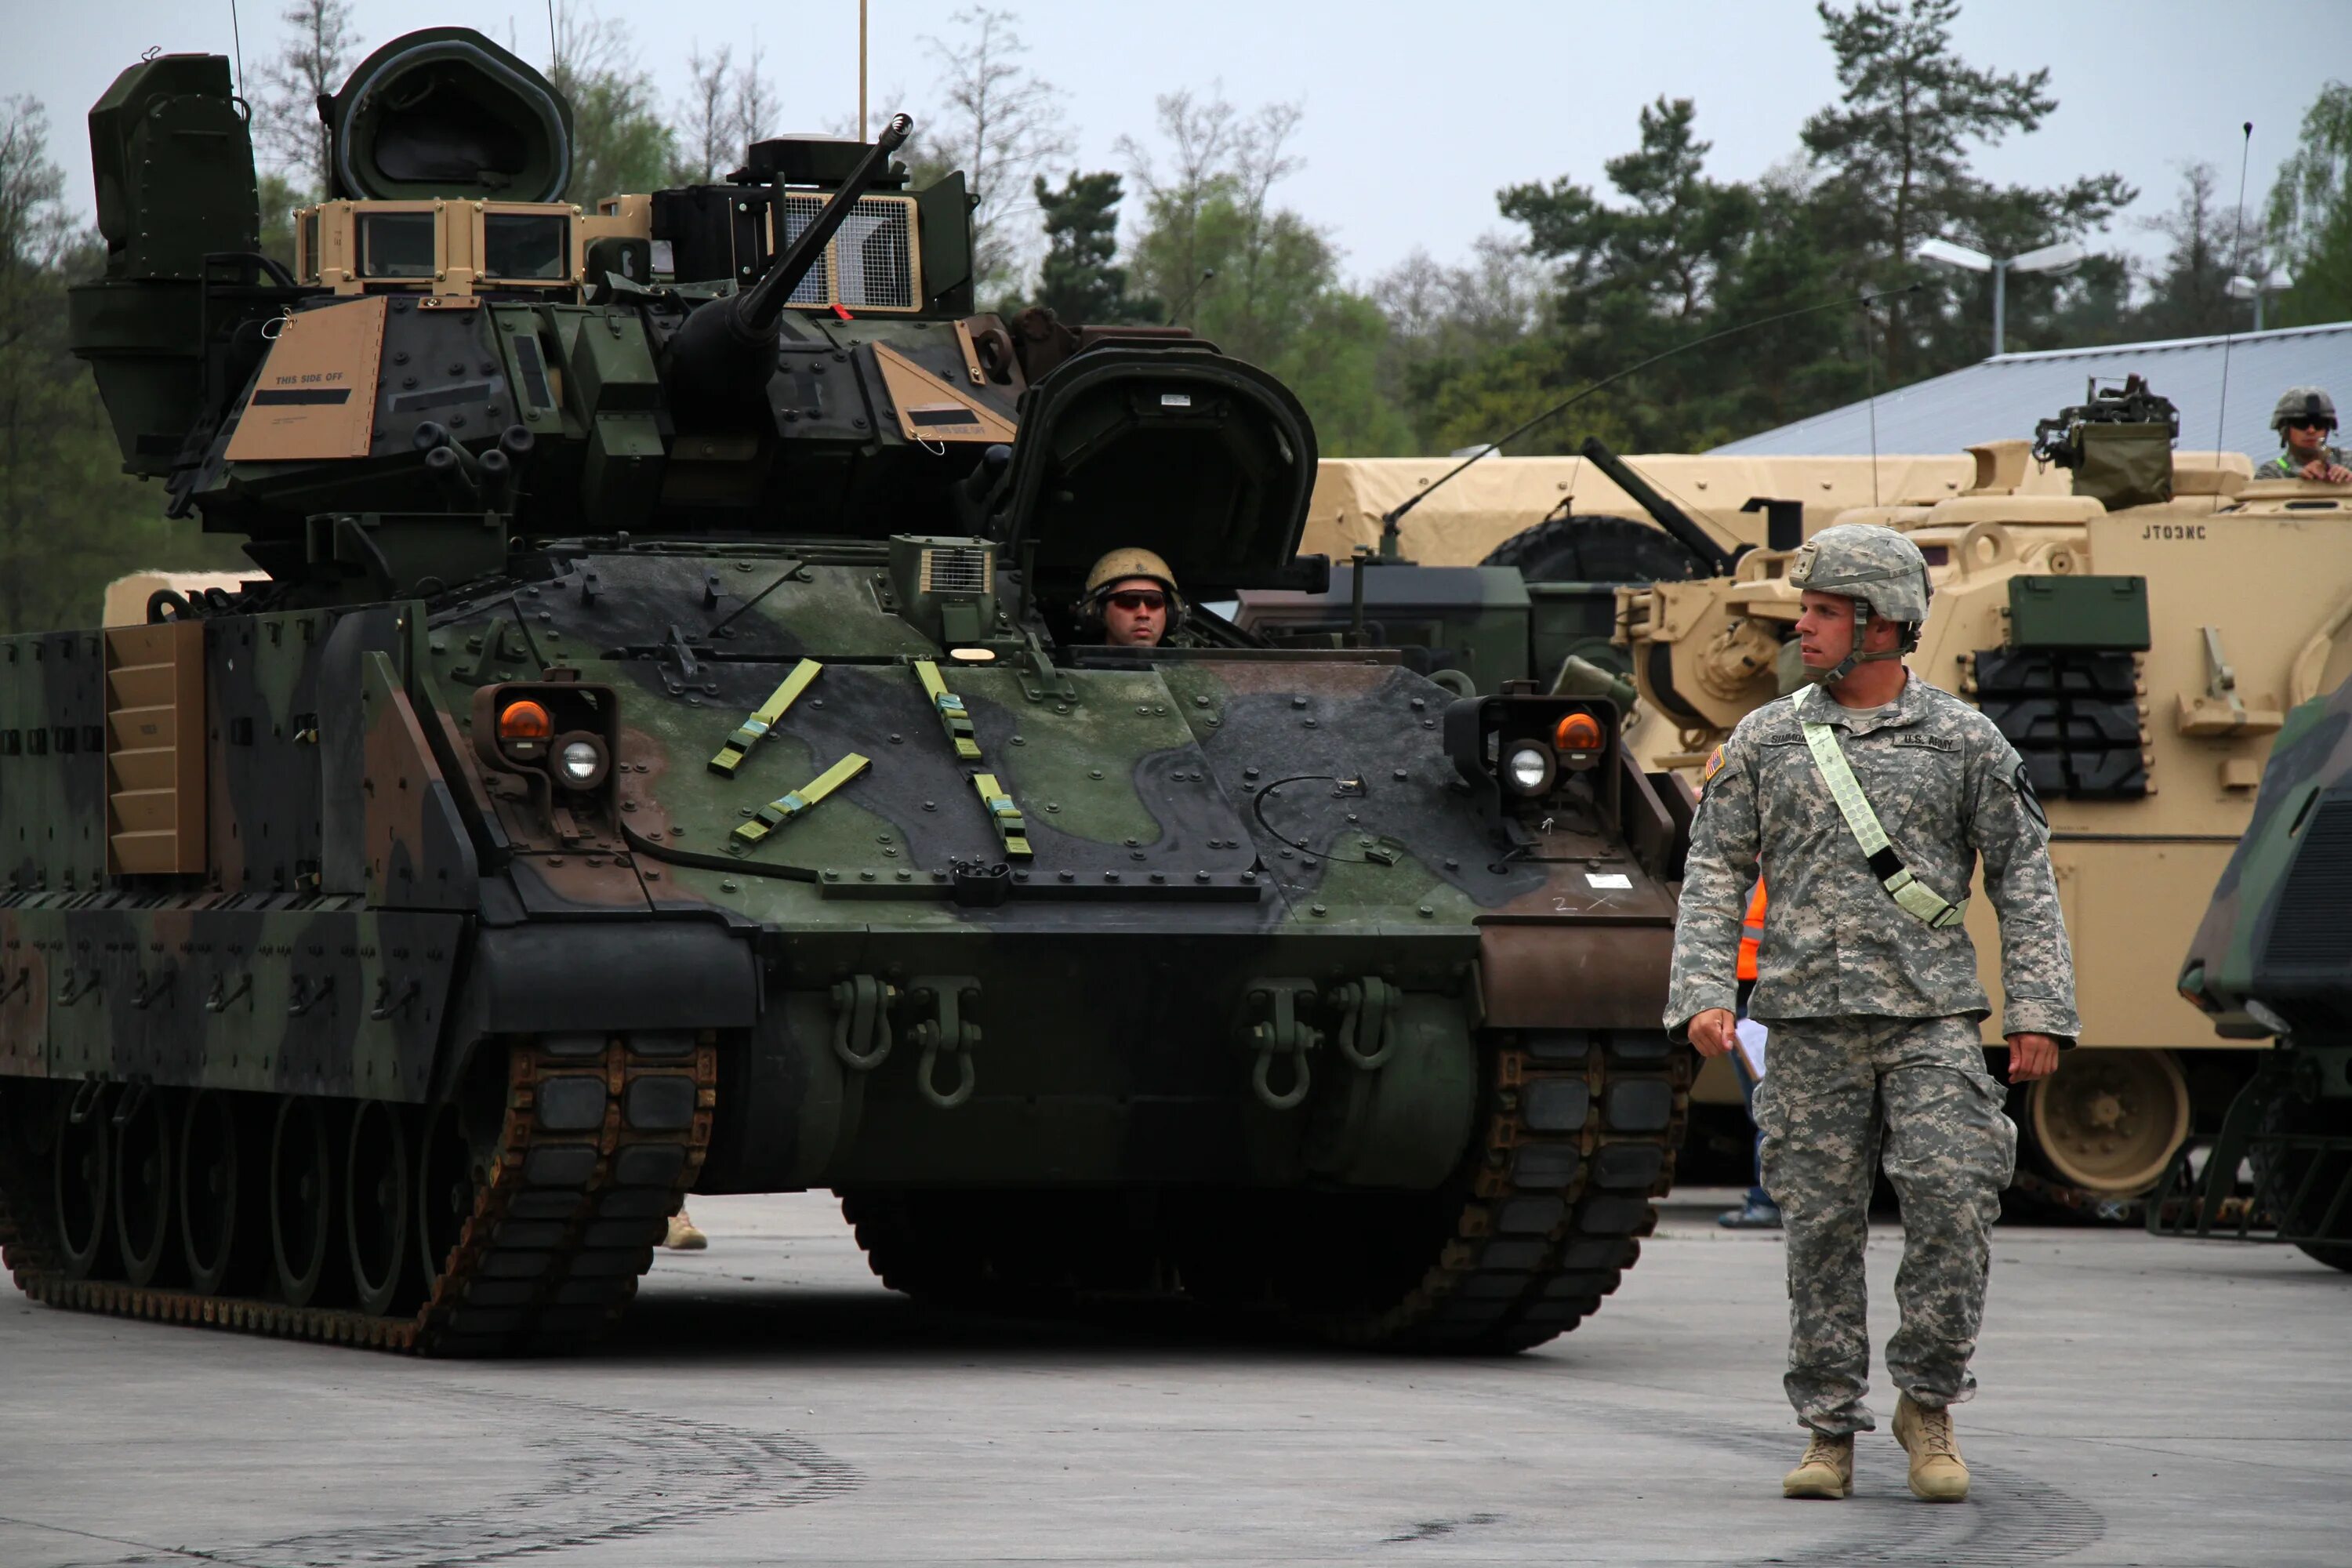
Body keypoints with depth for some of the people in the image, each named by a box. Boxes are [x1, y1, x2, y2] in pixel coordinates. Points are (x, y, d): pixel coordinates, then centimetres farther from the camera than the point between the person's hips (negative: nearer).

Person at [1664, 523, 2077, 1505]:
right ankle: (1829, 1432, 11)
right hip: (1811, 1025, 1)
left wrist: (2039, 1014, -3)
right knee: (1821, 1231, 2)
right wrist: (1701, 997, -6)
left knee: (1954, 1204, -13)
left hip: (1932, 1019, -1)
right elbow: (1715, 875, 7)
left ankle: (1928, 1403, 4)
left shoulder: (1965, 742, 4)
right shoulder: (1765, 742, 8)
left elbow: (2023, 881, 5)